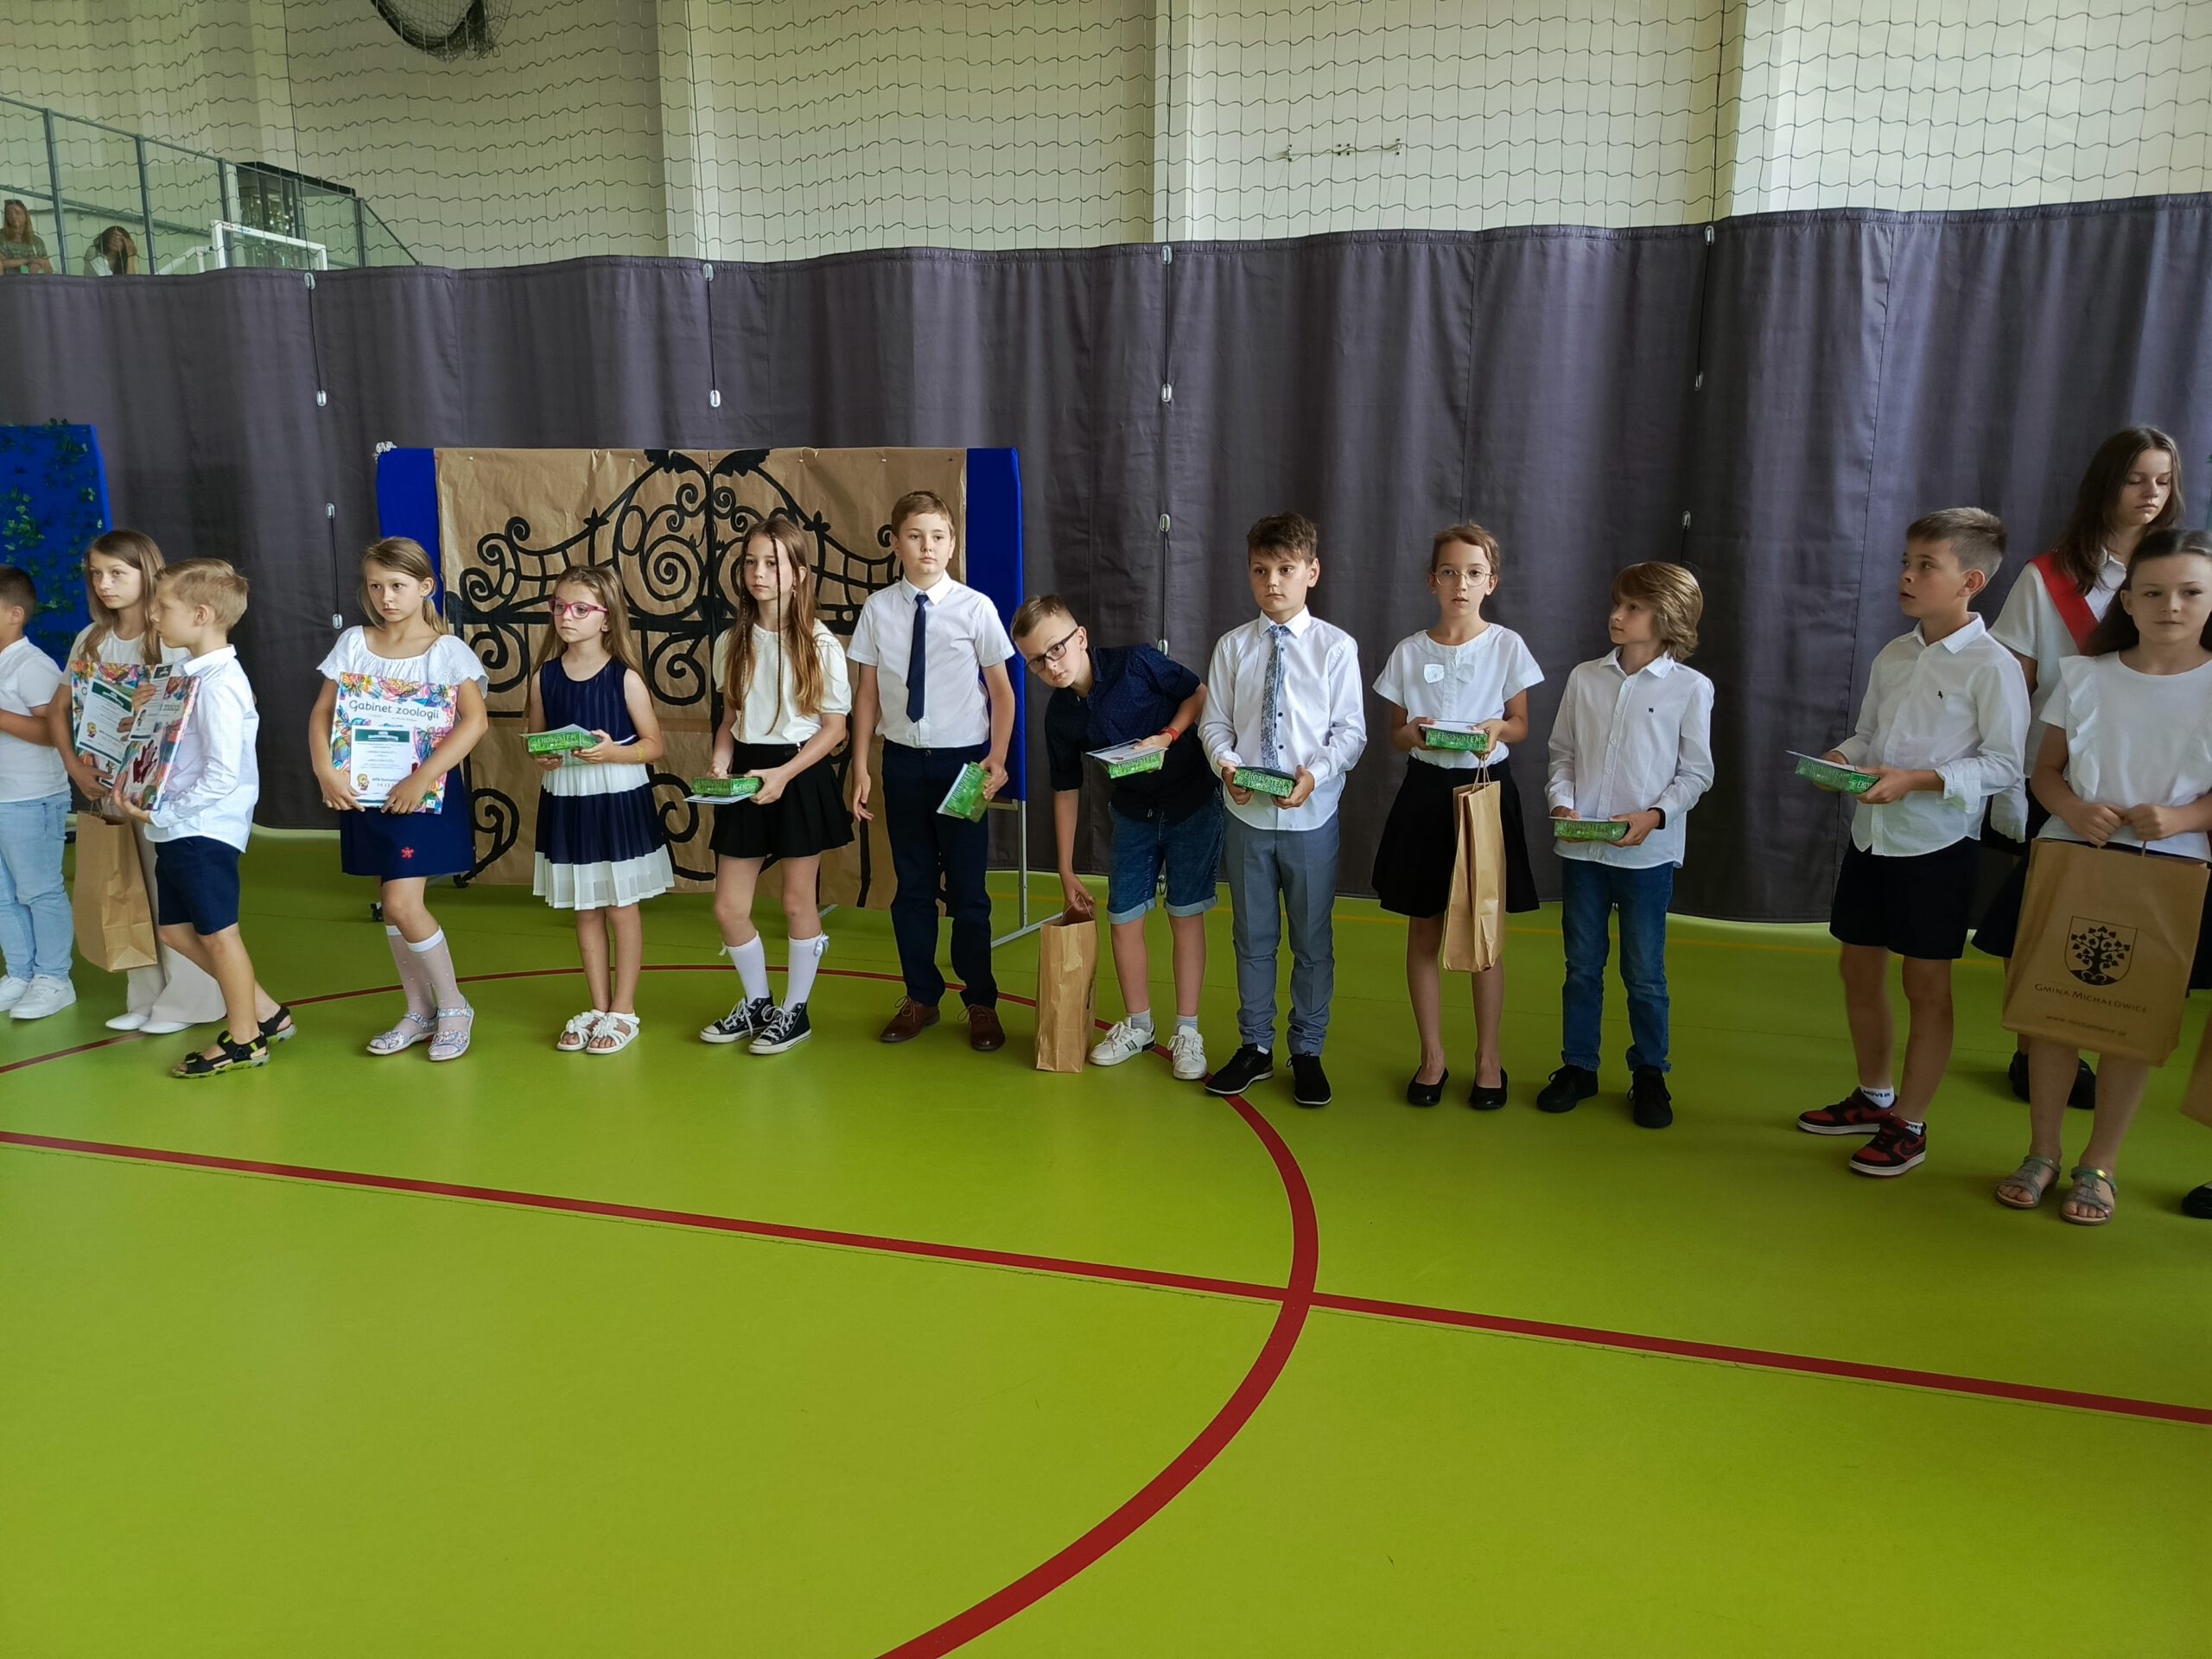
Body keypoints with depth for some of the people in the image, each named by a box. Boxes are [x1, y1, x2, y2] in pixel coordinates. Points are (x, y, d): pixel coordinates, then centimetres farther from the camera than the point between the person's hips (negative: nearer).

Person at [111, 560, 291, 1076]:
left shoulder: (217, 685, -20)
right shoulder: (189, 673, 9)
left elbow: (223, 775, -24)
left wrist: (161, 813, -17)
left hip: (205, 829, -10)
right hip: (178, 827, 10)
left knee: (216, 932, 3)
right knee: (176, 930, 15)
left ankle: (244, 1038, 19)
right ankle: (266, 1011, 25)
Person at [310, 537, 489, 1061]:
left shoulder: (447, 651, -7)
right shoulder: (353, 644, 5)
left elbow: (475, 721, -16)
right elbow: (321, 714, 4)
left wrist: (421, 780, -22)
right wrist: (325, 771, -12)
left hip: (425, 796, -4)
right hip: (364, 795, 5)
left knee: (402, 905, -11)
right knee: (393, 904, 11)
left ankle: (454, 1006, 7)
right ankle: (419, 1011, 25)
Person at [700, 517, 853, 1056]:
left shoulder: (820, 644, -8)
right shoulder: (735, 642, 6)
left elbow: (834, 727, -7)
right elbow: (730, 718, 12)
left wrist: (784, 774, -19)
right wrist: (719, 765, -6)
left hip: (800, 776, -5)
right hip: (745, 774, 5)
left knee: (798, 902, 7)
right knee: (728, 907, 6)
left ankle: (795, 1012, 24)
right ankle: (757, 1004, 29)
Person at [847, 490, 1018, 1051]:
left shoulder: (975, 607, -7)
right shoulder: (878, 608, -1)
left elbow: (1002, 690, -1)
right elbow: (867, 691, 5)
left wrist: (997, 759, -9)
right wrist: (861, 767, 3)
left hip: (962, 761, -2)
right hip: (903, 759, 2)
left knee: (967, 888, 6)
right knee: (913, 885, 13)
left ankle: (981, 1003, 22)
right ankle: (921, 998, 28)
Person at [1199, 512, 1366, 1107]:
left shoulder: (1336, 647, -4)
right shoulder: (1233, 647, 2)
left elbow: (1350, 731, -5)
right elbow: (1214, 723, 3)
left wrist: (1315, 773, -22)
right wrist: (1227, 764, -16)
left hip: (1312, 815, -2)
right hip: (1247, 814, 2)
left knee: (1312, 939, 9)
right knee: (1252, 936, 14)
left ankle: (1307, 1052, 25)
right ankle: (1254, 1047, 29)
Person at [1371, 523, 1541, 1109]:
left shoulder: (1507, 645, -1)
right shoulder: (1409, 652, 3)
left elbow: (1521, 724, 5)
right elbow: (1395, 734, 7)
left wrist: (1496, 729, -17)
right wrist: (1413, 734, -15)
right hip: (1425, 791, 2)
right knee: (1423, 929, 6)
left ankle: (1488, 1058, 18)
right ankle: (1432, 1056, 20)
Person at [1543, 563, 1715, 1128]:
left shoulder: (1691, 688, -4)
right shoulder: (1585, 678, 4)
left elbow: (1696, 772, -2)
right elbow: (1562, 753, 9)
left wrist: (1654, 815, -16)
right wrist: (1562, 802, -8)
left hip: (1648, 850, -3)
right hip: (1581, 847, 3)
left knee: (1644, 972, 7)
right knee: (1582, 965, 12)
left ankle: (1649, 1074, 22)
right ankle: (1577, 1066, 25)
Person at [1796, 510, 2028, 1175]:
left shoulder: (1992, 667, -13)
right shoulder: (1892, 656, 7)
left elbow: (2004, 765, -15)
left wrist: (1918, 780, -25)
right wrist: (1843, 757, -7)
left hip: (1937, 844, -7)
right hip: (1871, 836, 7)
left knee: (1926, 984, 5)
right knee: (1859, 969, 16)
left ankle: (1909, 1126, 18)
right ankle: (1873, 1097, 35)